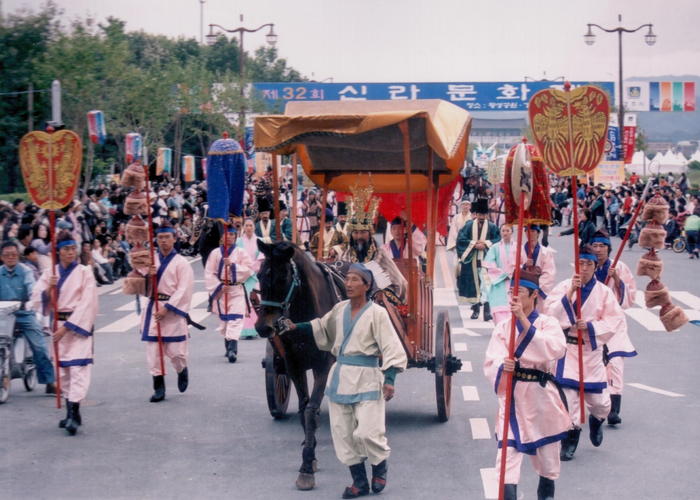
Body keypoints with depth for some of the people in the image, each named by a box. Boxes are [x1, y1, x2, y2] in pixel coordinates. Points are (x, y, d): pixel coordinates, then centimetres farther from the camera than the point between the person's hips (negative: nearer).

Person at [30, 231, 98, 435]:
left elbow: (87, 304, -9)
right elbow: (37, 301, 4)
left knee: (78, 367, -15)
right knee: (63, 368, 8)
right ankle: (71, 413, 18)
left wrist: (67, 327, -14)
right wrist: (49, 288, -15)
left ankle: (74, 414, -21)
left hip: (78, 325, -5)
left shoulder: (85, 273, -2)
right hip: (58, 324, 5)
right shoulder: (49, 273, 8)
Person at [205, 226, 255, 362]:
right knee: (223, 319, 8)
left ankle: (233, 349, -22)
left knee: (235, 319, -13)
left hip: (237, 291, -2)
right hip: (220, 290, 2)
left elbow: (248, 270, -7)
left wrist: (232, 265, -18)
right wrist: (219, 286, -12)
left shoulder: (241, 252, 3)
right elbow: (209, 274, -2)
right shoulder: (215, 253, 3)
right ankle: (228, 346, 26)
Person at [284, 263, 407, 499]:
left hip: (366, 378, -6)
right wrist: (296, 328, 11)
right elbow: (321, 328, 23)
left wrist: (389, 379, -22)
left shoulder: (376, 313, -9)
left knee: (367, 433, -10)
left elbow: (391, 347, -13)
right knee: (342, 433, 7)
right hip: (340, 377, 6)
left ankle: (380, 468, 20)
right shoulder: (340, 309, 7)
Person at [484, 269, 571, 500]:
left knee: (547, 452, 17)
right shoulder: (502, 327, 0)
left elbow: (555, 349, -26)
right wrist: (502, 366, -35)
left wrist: (524, 321, -31)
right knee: (507, 452, -11)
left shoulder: (548, 323, -4)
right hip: (512, 396, 0)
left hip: (542, 396, 0)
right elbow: (491, 361, -10)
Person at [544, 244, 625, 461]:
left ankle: (596, 421, 42)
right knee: (568, 393, -10)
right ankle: (571, 437, 9)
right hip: (567, 347, -1)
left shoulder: (603, 292, -2)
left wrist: (590, 326, -15)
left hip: (592, 348, 1)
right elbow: (550, 312, -15)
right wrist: (570, 294, -24)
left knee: (600, 402, 6)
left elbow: (616, 320, -4)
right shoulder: (564, 286, -6)